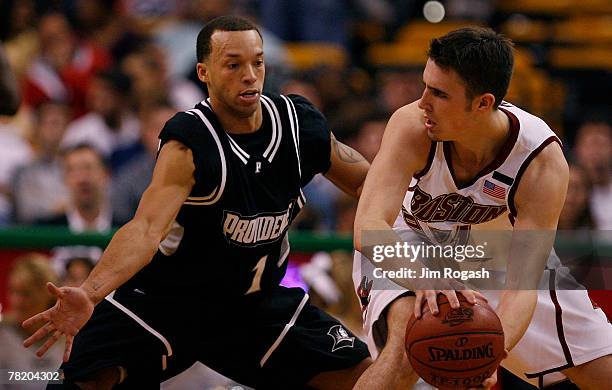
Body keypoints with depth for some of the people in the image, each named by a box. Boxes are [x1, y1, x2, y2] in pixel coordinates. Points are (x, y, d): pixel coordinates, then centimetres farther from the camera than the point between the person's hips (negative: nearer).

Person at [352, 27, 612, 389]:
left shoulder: (544, 160, -33)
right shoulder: (412, 126, -34)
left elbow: (522, 282, -37)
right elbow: (368, 228, -42)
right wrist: (427, 282, -61)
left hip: (498, 249, 2)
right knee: (408, 339, -34)